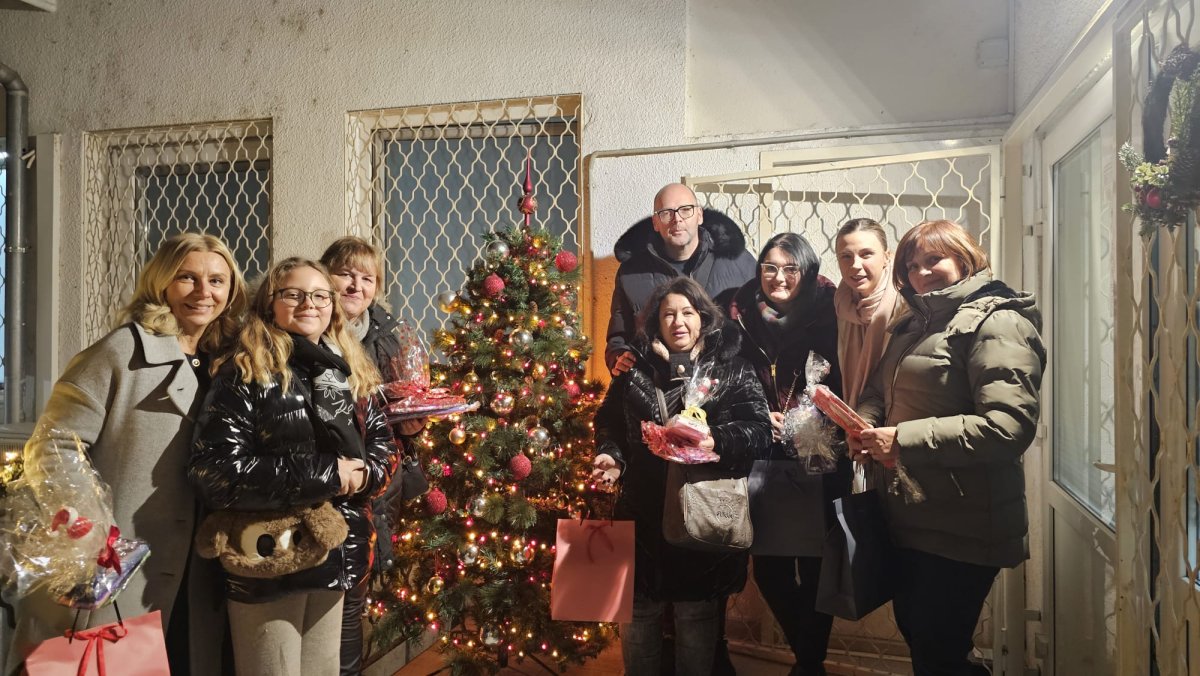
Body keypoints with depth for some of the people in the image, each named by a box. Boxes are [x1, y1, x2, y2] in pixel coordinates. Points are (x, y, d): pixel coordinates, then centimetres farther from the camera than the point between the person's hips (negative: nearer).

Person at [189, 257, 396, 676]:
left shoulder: (351, 374, 8)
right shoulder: (244, 374, -10)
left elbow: (383, 447, 12)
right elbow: (216, 471, -20)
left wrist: (361, 475, -12)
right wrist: (326, 475, -20)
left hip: (336, 557, 6)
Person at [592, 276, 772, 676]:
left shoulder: (731, 369, 0)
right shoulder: (635, 369, 7)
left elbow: (760, 427, -7)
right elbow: (608, 423, 15)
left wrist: (718, 442, -25)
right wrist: (609, 456, -5)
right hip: (643, 511, 2)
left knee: (697, 616, 10)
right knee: (638, 611, 13)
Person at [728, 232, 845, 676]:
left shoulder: (826, 316, -3)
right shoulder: (743, 319, 3)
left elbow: (840, 388, -4)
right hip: (762, 461, 3)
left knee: (815, 570, 5)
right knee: (769, 570, 8)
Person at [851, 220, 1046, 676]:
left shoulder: (996, 323, -14)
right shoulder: (916, 325, 13)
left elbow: (1009, 426, -27)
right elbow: (880, 391, 20)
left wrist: (903, 439, -25)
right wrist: (865, 423, -4)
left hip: (963, 529, -8)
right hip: (909, 517, 8)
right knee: (913, 634, 21)